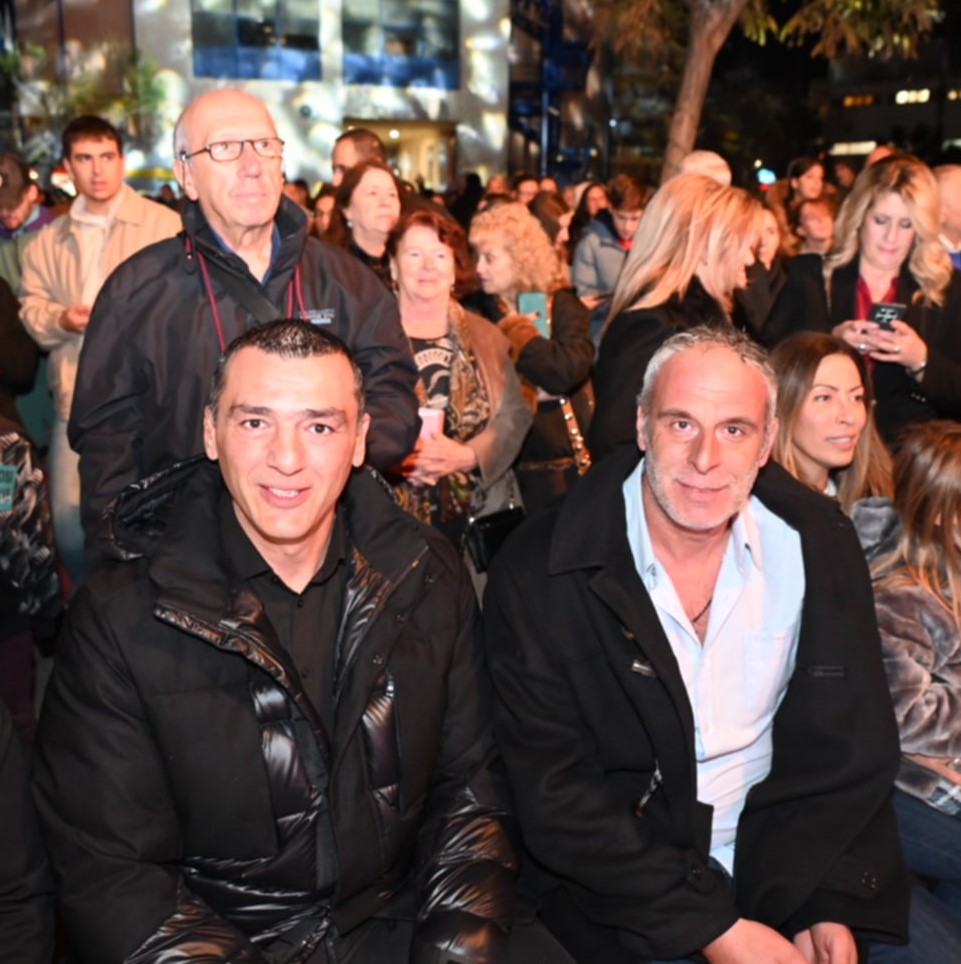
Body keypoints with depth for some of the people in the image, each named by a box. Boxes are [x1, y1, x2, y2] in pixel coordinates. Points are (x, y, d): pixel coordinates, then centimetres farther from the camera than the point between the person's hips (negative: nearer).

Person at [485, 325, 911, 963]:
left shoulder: (819, 543, -5)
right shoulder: (539, 576, -16)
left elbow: (851, 744, 1)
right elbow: (557, 797, -13)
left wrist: (828, 905, -10)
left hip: (788, 850, 3)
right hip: (623, 881, -2)